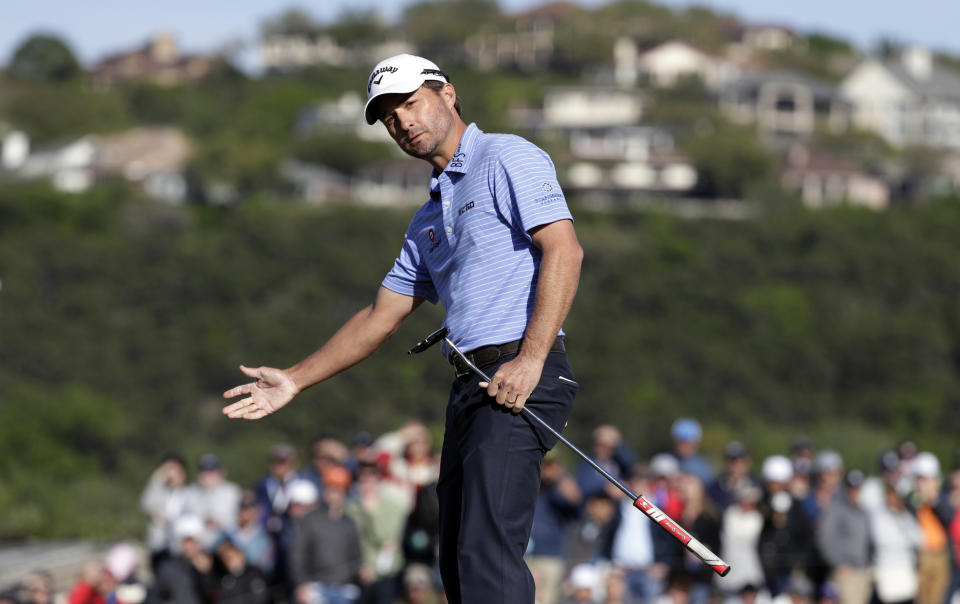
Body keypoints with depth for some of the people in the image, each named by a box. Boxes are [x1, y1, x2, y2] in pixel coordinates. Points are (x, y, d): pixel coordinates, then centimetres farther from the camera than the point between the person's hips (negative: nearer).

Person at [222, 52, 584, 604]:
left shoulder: (508, 158, -1)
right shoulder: (429, 219, 26)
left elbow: (564, 250, -14)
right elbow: (381, 318, 31)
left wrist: (531, 357, -22)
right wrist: (295, 381, 26)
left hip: (523, 379, -9)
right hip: (470, 389, 9)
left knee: (487, 552, -20)